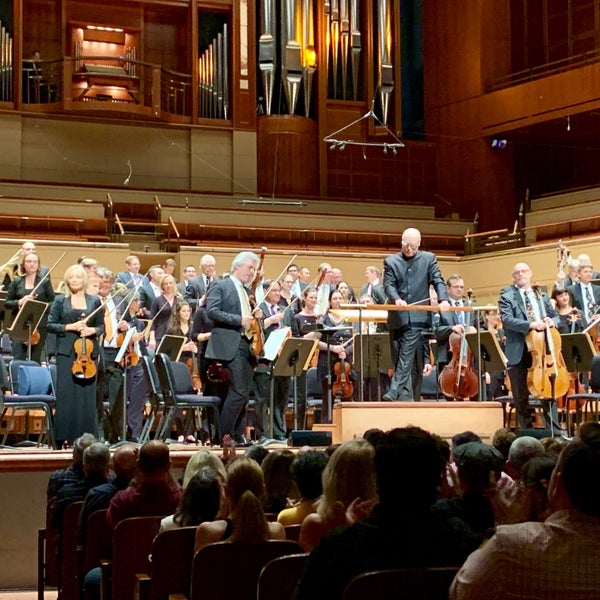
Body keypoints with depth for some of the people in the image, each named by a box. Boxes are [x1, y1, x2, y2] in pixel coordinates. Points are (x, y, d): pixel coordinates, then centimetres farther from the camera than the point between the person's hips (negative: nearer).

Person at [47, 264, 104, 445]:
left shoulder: (94, 301, 9)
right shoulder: (60, 300, 5)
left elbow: (101, 326, 12)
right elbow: (51, 325, 1)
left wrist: (92, 330, -9)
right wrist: (70, 326, -11)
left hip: (88, 352, 2)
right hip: (66, 352, -1)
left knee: (87, 395, 0)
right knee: (66, 395, -3)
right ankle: (64, 437, 1)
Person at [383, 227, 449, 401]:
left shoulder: (428, 258, 8)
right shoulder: (391, 261, 9)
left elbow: (438, 281, 1)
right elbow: (388, 284, -2)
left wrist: (443, 299, -17)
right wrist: (396, 299, -23)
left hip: (417, 316, -3)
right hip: (397, 316, 3)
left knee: (407, 355, -14)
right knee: (397, 358, 5)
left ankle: (394, 391, -20)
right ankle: (405, 396, 12)